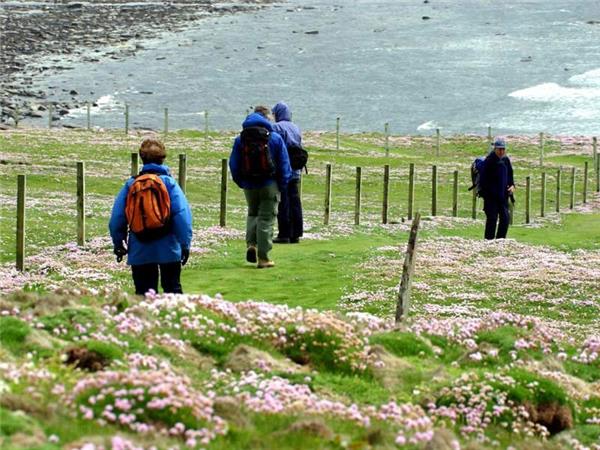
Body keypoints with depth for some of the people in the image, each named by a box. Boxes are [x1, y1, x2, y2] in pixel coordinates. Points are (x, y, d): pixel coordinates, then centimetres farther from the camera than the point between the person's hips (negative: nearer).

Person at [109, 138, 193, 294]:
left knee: (143, 292, 7)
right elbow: (182, 215, -12)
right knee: (172, 289, 9)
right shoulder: (169, 183, -5)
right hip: (168, 249, -1)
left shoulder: (130, 184, 2)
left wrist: (118, 243, 13)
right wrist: (185, 244, -7)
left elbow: (117, 218, 2)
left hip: (139, 251, 1)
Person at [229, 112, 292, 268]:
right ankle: (263, 258, 0)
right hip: (270, 185, -2)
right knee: (266, 219, 2)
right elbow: (284, 164, -2)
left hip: (249, 185, 2)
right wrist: (282, 185, 6)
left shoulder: (240, 140, 1)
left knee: (252, 213, 23)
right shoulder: (275, 138, -2)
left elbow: (234, 165, 5)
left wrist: (240, 182, 15)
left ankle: (251, 244, 1)